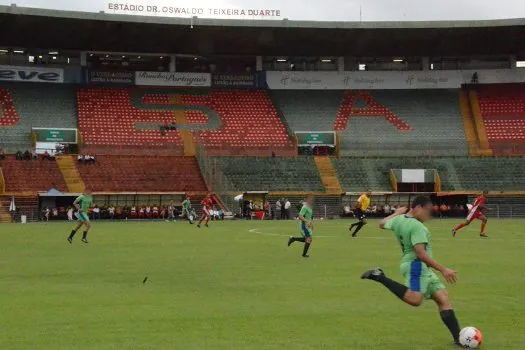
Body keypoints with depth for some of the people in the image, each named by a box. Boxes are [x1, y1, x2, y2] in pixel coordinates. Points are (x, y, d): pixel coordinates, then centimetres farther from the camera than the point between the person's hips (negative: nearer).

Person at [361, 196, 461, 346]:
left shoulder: (398, 219, 11)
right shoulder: (417, 226, -16)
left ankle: (458, 338, -1)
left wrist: (397, 213, 44)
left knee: (443, 298, 5)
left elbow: (382, 224, 31)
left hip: (422, 268, 11)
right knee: (415, 299, -31)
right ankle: (380, 277, -16)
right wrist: (443, 270, -24)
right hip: (416, 265, -11)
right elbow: (421, 254, -24)